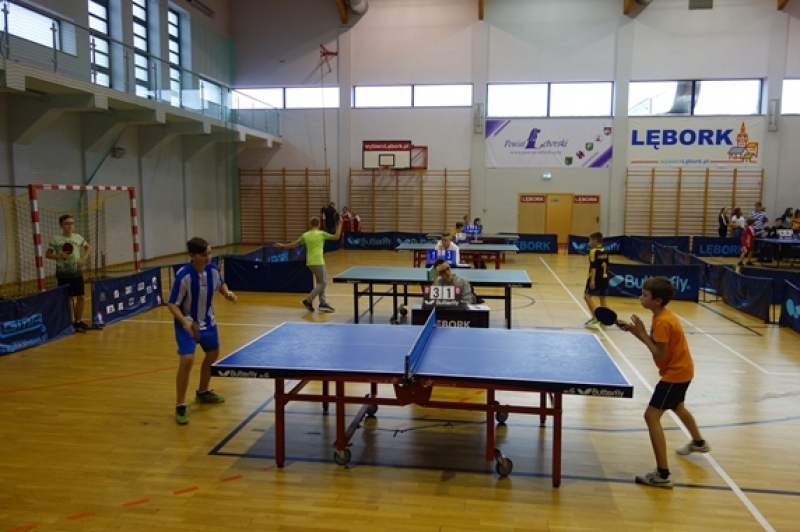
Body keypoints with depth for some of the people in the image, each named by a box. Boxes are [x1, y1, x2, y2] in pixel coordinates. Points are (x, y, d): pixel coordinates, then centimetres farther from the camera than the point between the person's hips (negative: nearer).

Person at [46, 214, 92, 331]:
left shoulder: (78, 237, 4)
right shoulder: (56, 239, -6)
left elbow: (88, 248, 17)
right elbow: (48, 254, -1)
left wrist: (83, 258, 1)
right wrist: (59, 256, -20)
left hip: (77, 272, 3)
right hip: (63, 274, -3)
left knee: (80, 297, 6)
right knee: (68, 299, 3)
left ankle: (78, 321, 20)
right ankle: (71, 322, 13)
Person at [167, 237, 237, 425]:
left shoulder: (213, 269, -13)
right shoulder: (183, 276, -28)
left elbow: (220, 284, 9)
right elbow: (172, 304, -22)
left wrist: (227, 293, -12)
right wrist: (185, 322, -36)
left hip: (207, 321, 7)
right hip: (187, 324, -7)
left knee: (213, 354, 20)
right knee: (187, 360, -19)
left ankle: (203, 393, 43)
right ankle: (180, 407, -4)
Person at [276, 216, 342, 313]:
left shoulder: (305, 235, 5)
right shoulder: (321, 234, -9)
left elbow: (294, 244, 12)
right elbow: (336, 237, -5)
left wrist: (283, 245, 26)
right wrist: (339, 224, 3)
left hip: (310, 262, 7)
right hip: (318, 262, -7)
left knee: (320, 282, 16)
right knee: (323, 283, 1)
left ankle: (323, 303, 13)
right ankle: (308, 301, -3)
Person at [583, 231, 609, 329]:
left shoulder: (593, 251, -12)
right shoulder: (605, 251, 12)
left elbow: (593, 267, -19)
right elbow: (606, 265, 18)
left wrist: (592, 280, -21)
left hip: (596, 278, -8)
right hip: (604, 278, 8)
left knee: (587, 296, -6)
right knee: (602, 298, 13)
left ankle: (595, 316, -16)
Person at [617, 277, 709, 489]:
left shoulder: (662, 322, -27)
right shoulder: (662, 316, 3)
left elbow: (659, 355, -27)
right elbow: (655, 343, 6)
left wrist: (642, 333, -23)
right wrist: (635, 330, -5)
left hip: (675, 373, -11)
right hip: (682, 370, 11)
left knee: (651, 416, -14)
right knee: (677, 407, 34)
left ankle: (662, 475, -13)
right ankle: (699, 442, 62)